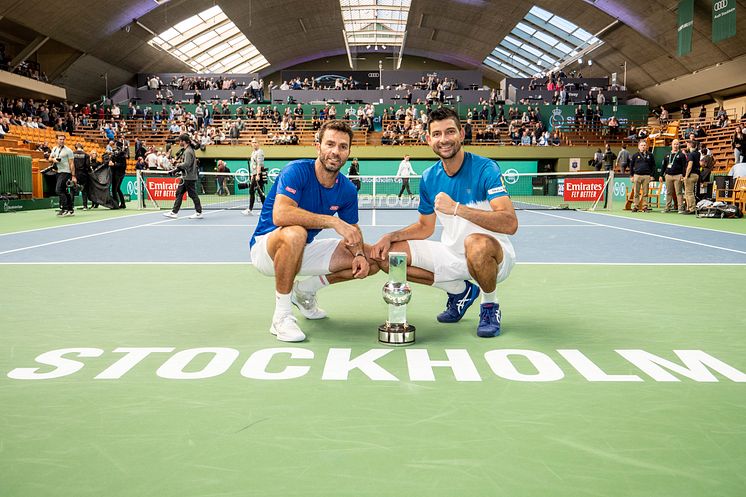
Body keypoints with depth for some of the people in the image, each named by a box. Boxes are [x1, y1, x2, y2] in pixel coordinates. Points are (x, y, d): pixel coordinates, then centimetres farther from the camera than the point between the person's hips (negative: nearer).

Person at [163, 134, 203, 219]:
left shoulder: (188, 151, -16)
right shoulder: (185, 150, 14)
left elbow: (186, 164, -23)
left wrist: (178, 165, -8)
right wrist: (177, 170, 11)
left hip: (189, 177, -10)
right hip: (185, 177, 10)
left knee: (192, 194, -2)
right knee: (179, 193, 9)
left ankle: (199, 213, 6)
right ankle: (174, 212, 12)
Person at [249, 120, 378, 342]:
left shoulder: (347, 190, -4)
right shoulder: (296, 171, -23)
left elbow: (353, 230, 8)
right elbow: (280, 215, -39)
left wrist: (359, 254, -14)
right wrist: (333, 221, -39)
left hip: (304, 249, 7)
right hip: (266, 246, -7)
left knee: (372, 260, -1)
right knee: (295, 233, -42)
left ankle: (304, 290, 16)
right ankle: (281, 316, -25)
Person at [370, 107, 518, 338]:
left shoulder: (485, 169, -17)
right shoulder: (428, 178, 1)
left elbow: (510, 223, -30)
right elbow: (425, 227, 14)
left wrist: (457, 208, -36)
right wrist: (391, 237, -4)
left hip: (494, 256, -6)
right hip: (452, 256, 7)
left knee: (477, 243, -42)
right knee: (385, 254, -4)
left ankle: (490, 306, -8)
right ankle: (461, 291, 11)